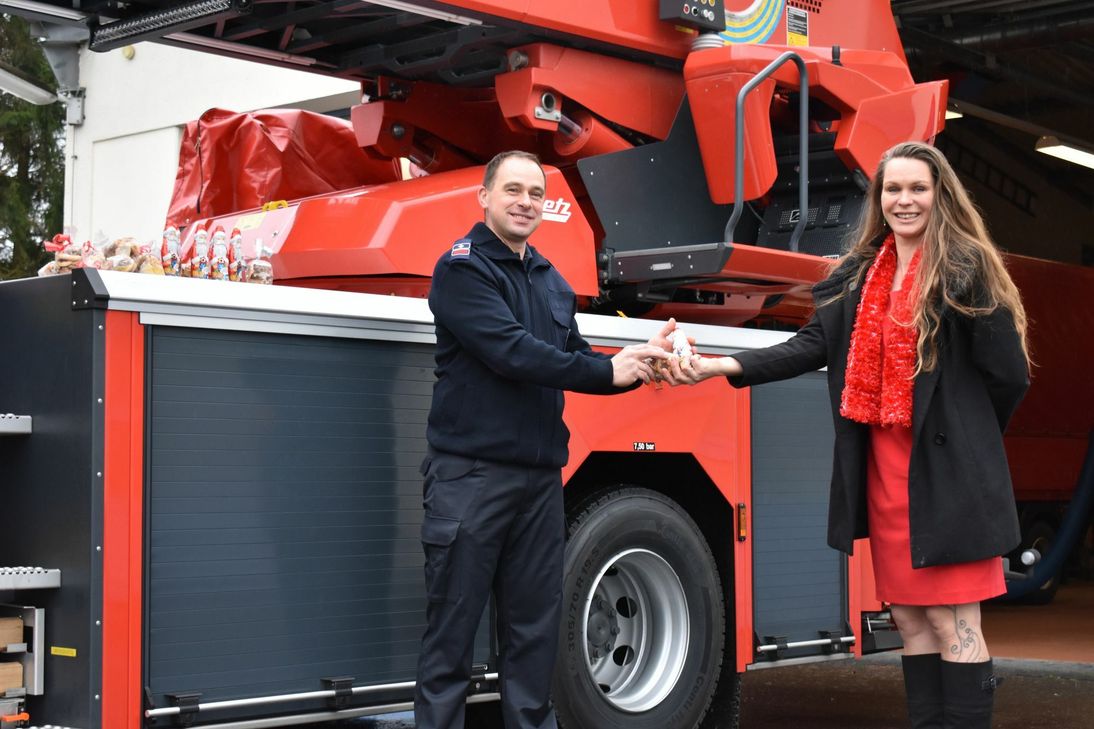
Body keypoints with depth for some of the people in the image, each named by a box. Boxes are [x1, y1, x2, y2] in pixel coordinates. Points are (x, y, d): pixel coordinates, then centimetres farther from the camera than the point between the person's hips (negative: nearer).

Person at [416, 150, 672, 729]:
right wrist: (608, 370, -15)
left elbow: (576, 363, 16)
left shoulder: (552, 282, 17)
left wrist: (638, 367, -3)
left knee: (534, 628, 10)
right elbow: (511, 352, -17)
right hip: (471, 474, -6)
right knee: (452, 627, -3)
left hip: (540, 475, 7)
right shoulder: (462, 267, -6)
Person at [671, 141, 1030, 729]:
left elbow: (1008, 374, -7)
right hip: (883, 465, 7)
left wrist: (967, 439, 5)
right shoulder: (859, 273, 11)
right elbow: (814, 345, 1)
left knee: (952, 622, -3)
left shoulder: (965, 268, -8)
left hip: (946, 471, -6)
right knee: (909, 618, 12)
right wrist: (721, 367, -10)